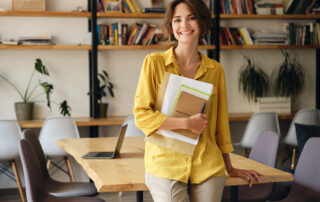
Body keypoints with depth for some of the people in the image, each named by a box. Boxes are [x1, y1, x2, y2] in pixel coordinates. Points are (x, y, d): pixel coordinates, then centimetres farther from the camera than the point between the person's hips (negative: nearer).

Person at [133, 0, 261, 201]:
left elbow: (221, 122, 14)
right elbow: (141, 115, -5)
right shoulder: (154, 62, 0)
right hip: (165, 166, -2)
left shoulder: (216, 70, 7)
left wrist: (229, 167, 18)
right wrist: (187, 123, -14)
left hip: (208, 168, 3)